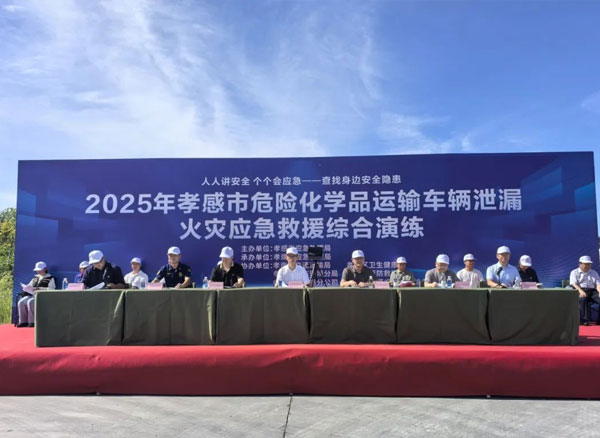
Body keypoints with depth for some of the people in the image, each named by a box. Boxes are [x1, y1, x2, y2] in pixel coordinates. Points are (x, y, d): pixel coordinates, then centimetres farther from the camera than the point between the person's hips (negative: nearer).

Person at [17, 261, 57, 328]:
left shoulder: (51, 278, 7)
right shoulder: (35, 278, 29)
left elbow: (51, 289, -7)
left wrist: (39, 289, -19)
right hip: (32, 295, 7)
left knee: (30, 302, -35)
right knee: (21, 302, -23)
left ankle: (32, 322, -30)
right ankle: (23, 321, -20)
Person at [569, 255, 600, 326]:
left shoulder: (594, 273, 24)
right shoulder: (574, 272, 11)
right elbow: (573, 283, -5)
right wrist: (580, 291, -24)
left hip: (592, 291, 3)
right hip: (579, 291, -3)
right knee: (582, 299, -37)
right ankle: (584, 320, -39)